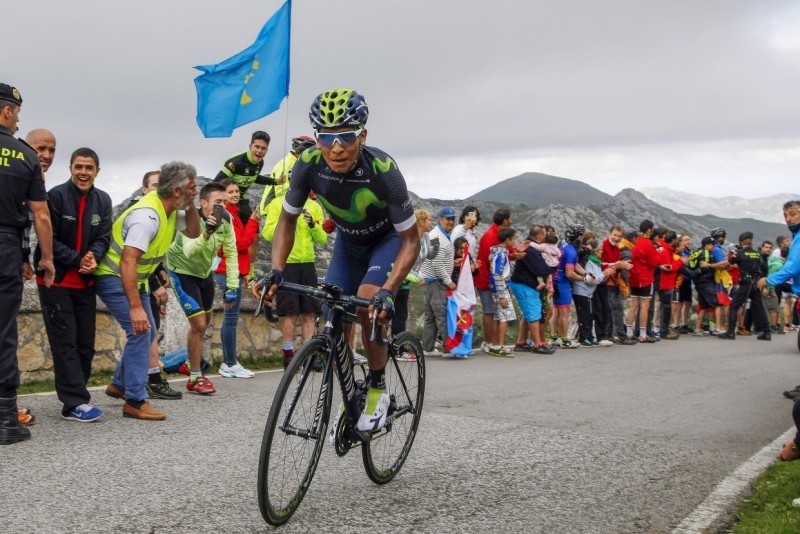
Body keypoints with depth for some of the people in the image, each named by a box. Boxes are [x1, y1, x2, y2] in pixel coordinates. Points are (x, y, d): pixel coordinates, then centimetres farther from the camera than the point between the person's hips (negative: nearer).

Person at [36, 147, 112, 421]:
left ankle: (73, 397, 19)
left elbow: (103, 237, 1)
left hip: (85, 282, 6)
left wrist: (94, 256, -20)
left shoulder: (102, 200, 4)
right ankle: (75, 402, -5)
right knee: (65, 342, -6)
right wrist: (77, 260, -20)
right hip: (55, 280, -6)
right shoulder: (56, 196, -13)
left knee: (86, 343, 8)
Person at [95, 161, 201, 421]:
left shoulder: (171, 209, -2)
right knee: (140, 331, -17)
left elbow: (193, 232, 11)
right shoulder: (148, 216, -30)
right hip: (114, 276, -10)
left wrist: (190, 204, -7)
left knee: (146, 331, 15)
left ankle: (119, 384, 30)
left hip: (135, 278, 10)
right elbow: (127, 262, -35)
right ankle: (135, 401, -12)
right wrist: (135, 307, -37)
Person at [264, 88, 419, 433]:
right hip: (349, 241, 4)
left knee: (368, 304, -27)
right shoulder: (309, 165, -26)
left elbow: (411, 240, -28)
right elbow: (288, 220, -10)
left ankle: (378, 389, -6)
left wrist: (387, 291, -41)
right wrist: (276, 271, -25)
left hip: (389, 240, -4)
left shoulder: (383, 171, -36)